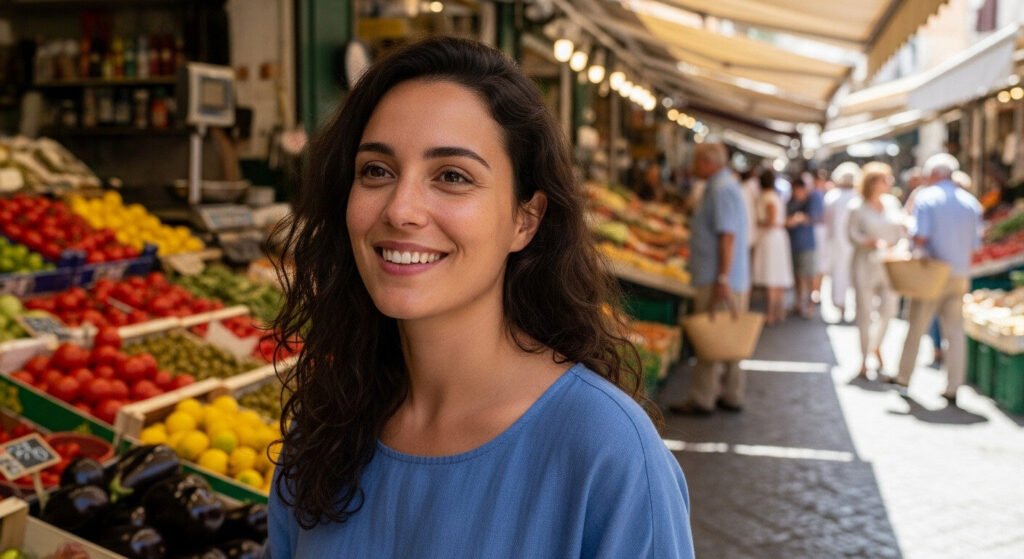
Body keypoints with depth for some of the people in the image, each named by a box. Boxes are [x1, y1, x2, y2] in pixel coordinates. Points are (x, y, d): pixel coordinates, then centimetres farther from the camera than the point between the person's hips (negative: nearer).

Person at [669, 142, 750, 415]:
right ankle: (731, 395, 20)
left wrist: (722, 278, -25)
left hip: (718, 280, -10)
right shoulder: (725, 185, 18)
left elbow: (728, 236, -23)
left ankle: (701, 399, 1)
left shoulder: (721, 190, -15)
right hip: (735, 280, 10)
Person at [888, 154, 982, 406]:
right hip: (960, 275, 4)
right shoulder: (971, 202, 5)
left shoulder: (926, 197, -8)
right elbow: (975, 244, 5)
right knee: (955, 331, 6)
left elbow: (919, 236, -18)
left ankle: (904, 376, 20)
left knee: (916, 327, 9)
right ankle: (953, 388, 6)